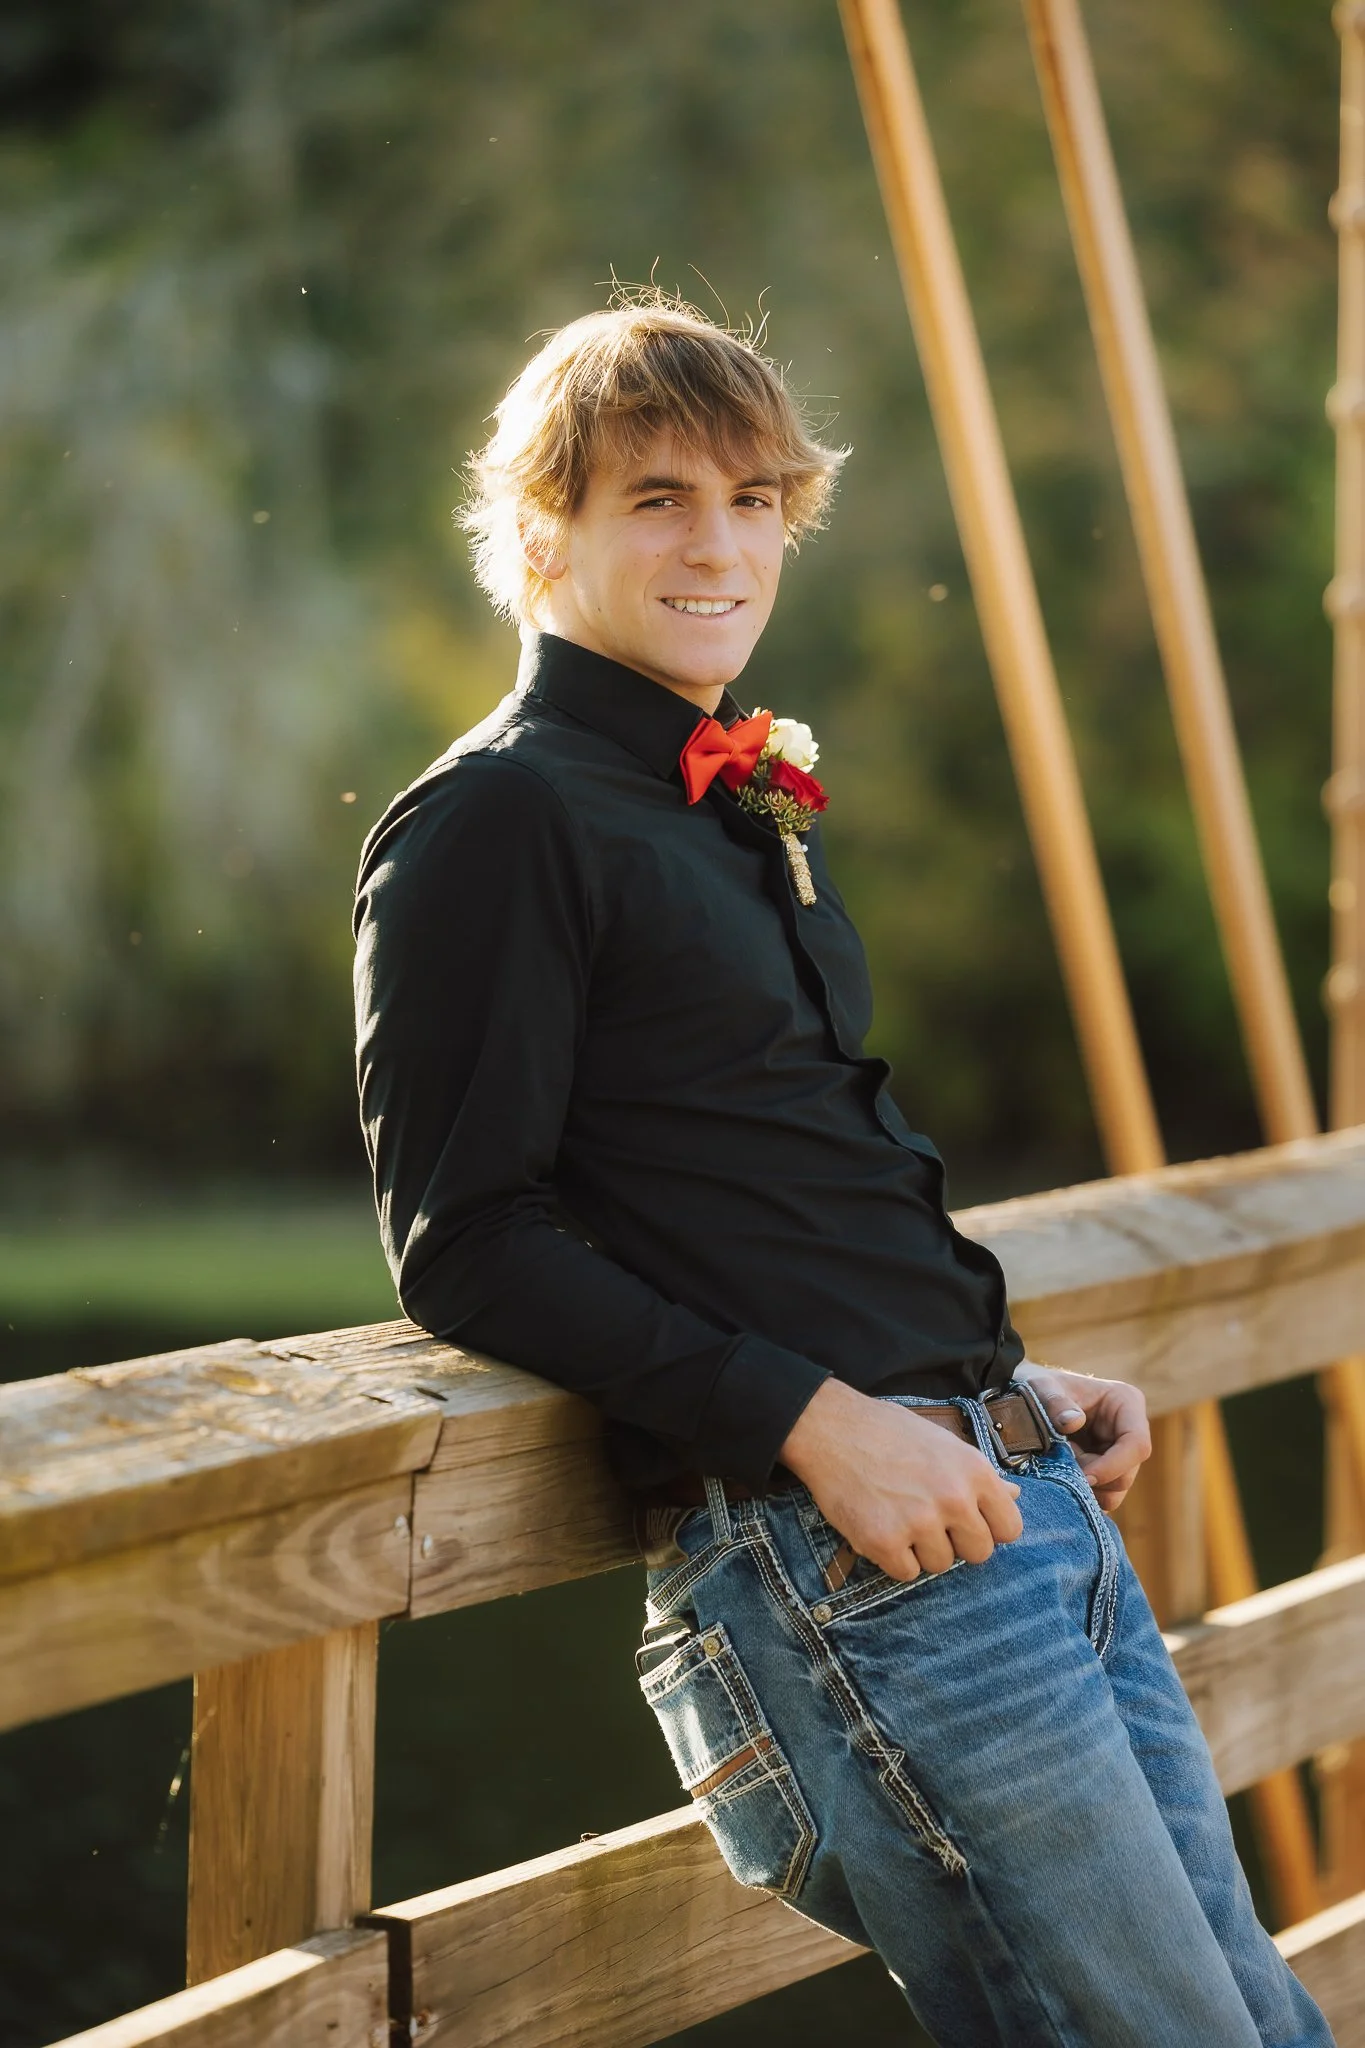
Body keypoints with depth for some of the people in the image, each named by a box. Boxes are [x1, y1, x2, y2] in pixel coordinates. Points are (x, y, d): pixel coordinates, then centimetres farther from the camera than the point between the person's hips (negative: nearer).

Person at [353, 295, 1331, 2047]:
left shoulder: (741, 813, 21)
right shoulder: (496, 820, -6)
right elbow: (465, 1243, -13)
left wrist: (1005, 1378, 14)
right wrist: (813, 1418, -19)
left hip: (1015, 1495, 9)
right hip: (820, 1557, -9)